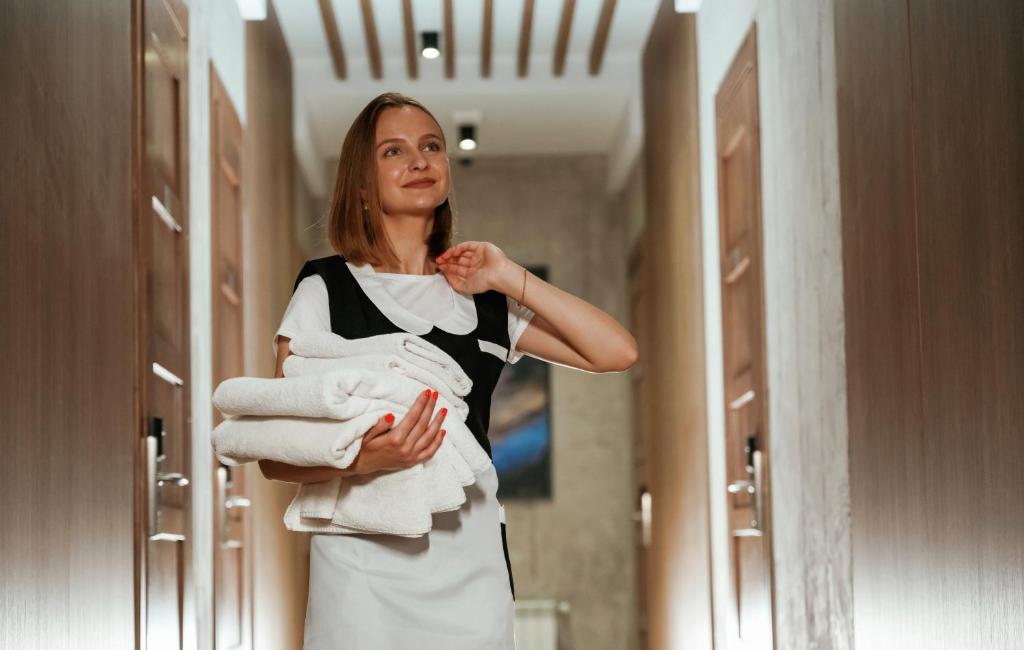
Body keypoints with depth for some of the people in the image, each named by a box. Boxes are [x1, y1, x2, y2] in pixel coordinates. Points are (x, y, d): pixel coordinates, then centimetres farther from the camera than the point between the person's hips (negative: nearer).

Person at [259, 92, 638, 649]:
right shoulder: (325, 290, 2)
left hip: (472, 565, 3)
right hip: (366, 563, -3)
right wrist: (362, 459, -23)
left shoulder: (482, 300, 13)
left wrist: (509, 278, 0)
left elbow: (616, 352, 3)